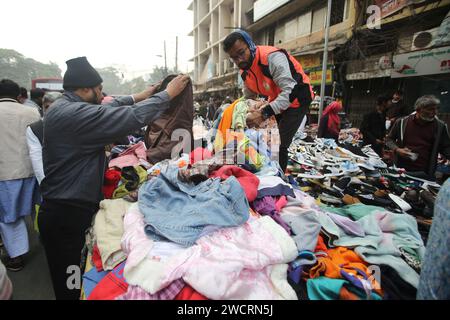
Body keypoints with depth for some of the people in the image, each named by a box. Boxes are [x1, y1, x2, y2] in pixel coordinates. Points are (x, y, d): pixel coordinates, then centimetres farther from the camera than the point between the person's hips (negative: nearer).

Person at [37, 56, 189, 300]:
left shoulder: (61, 107, 9)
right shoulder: (76, 114, -23)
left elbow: (106, 110, 20)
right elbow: (135, 117, -25)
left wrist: (137, 97, 23)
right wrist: (168, 94, -13)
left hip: (61, 211, 10)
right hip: (68, 216, -10)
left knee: (67, 282, 24)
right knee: (72, 286, 7)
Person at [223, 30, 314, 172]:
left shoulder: (272, 57, -30)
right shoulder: (244, 70, -3)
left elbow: (291, 91, -38)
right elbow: (249, 97, 13)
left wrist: (264, 113, -44)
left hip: (297, 99, -8)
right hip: (276, 101, 8)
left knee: (279, 145, -16)